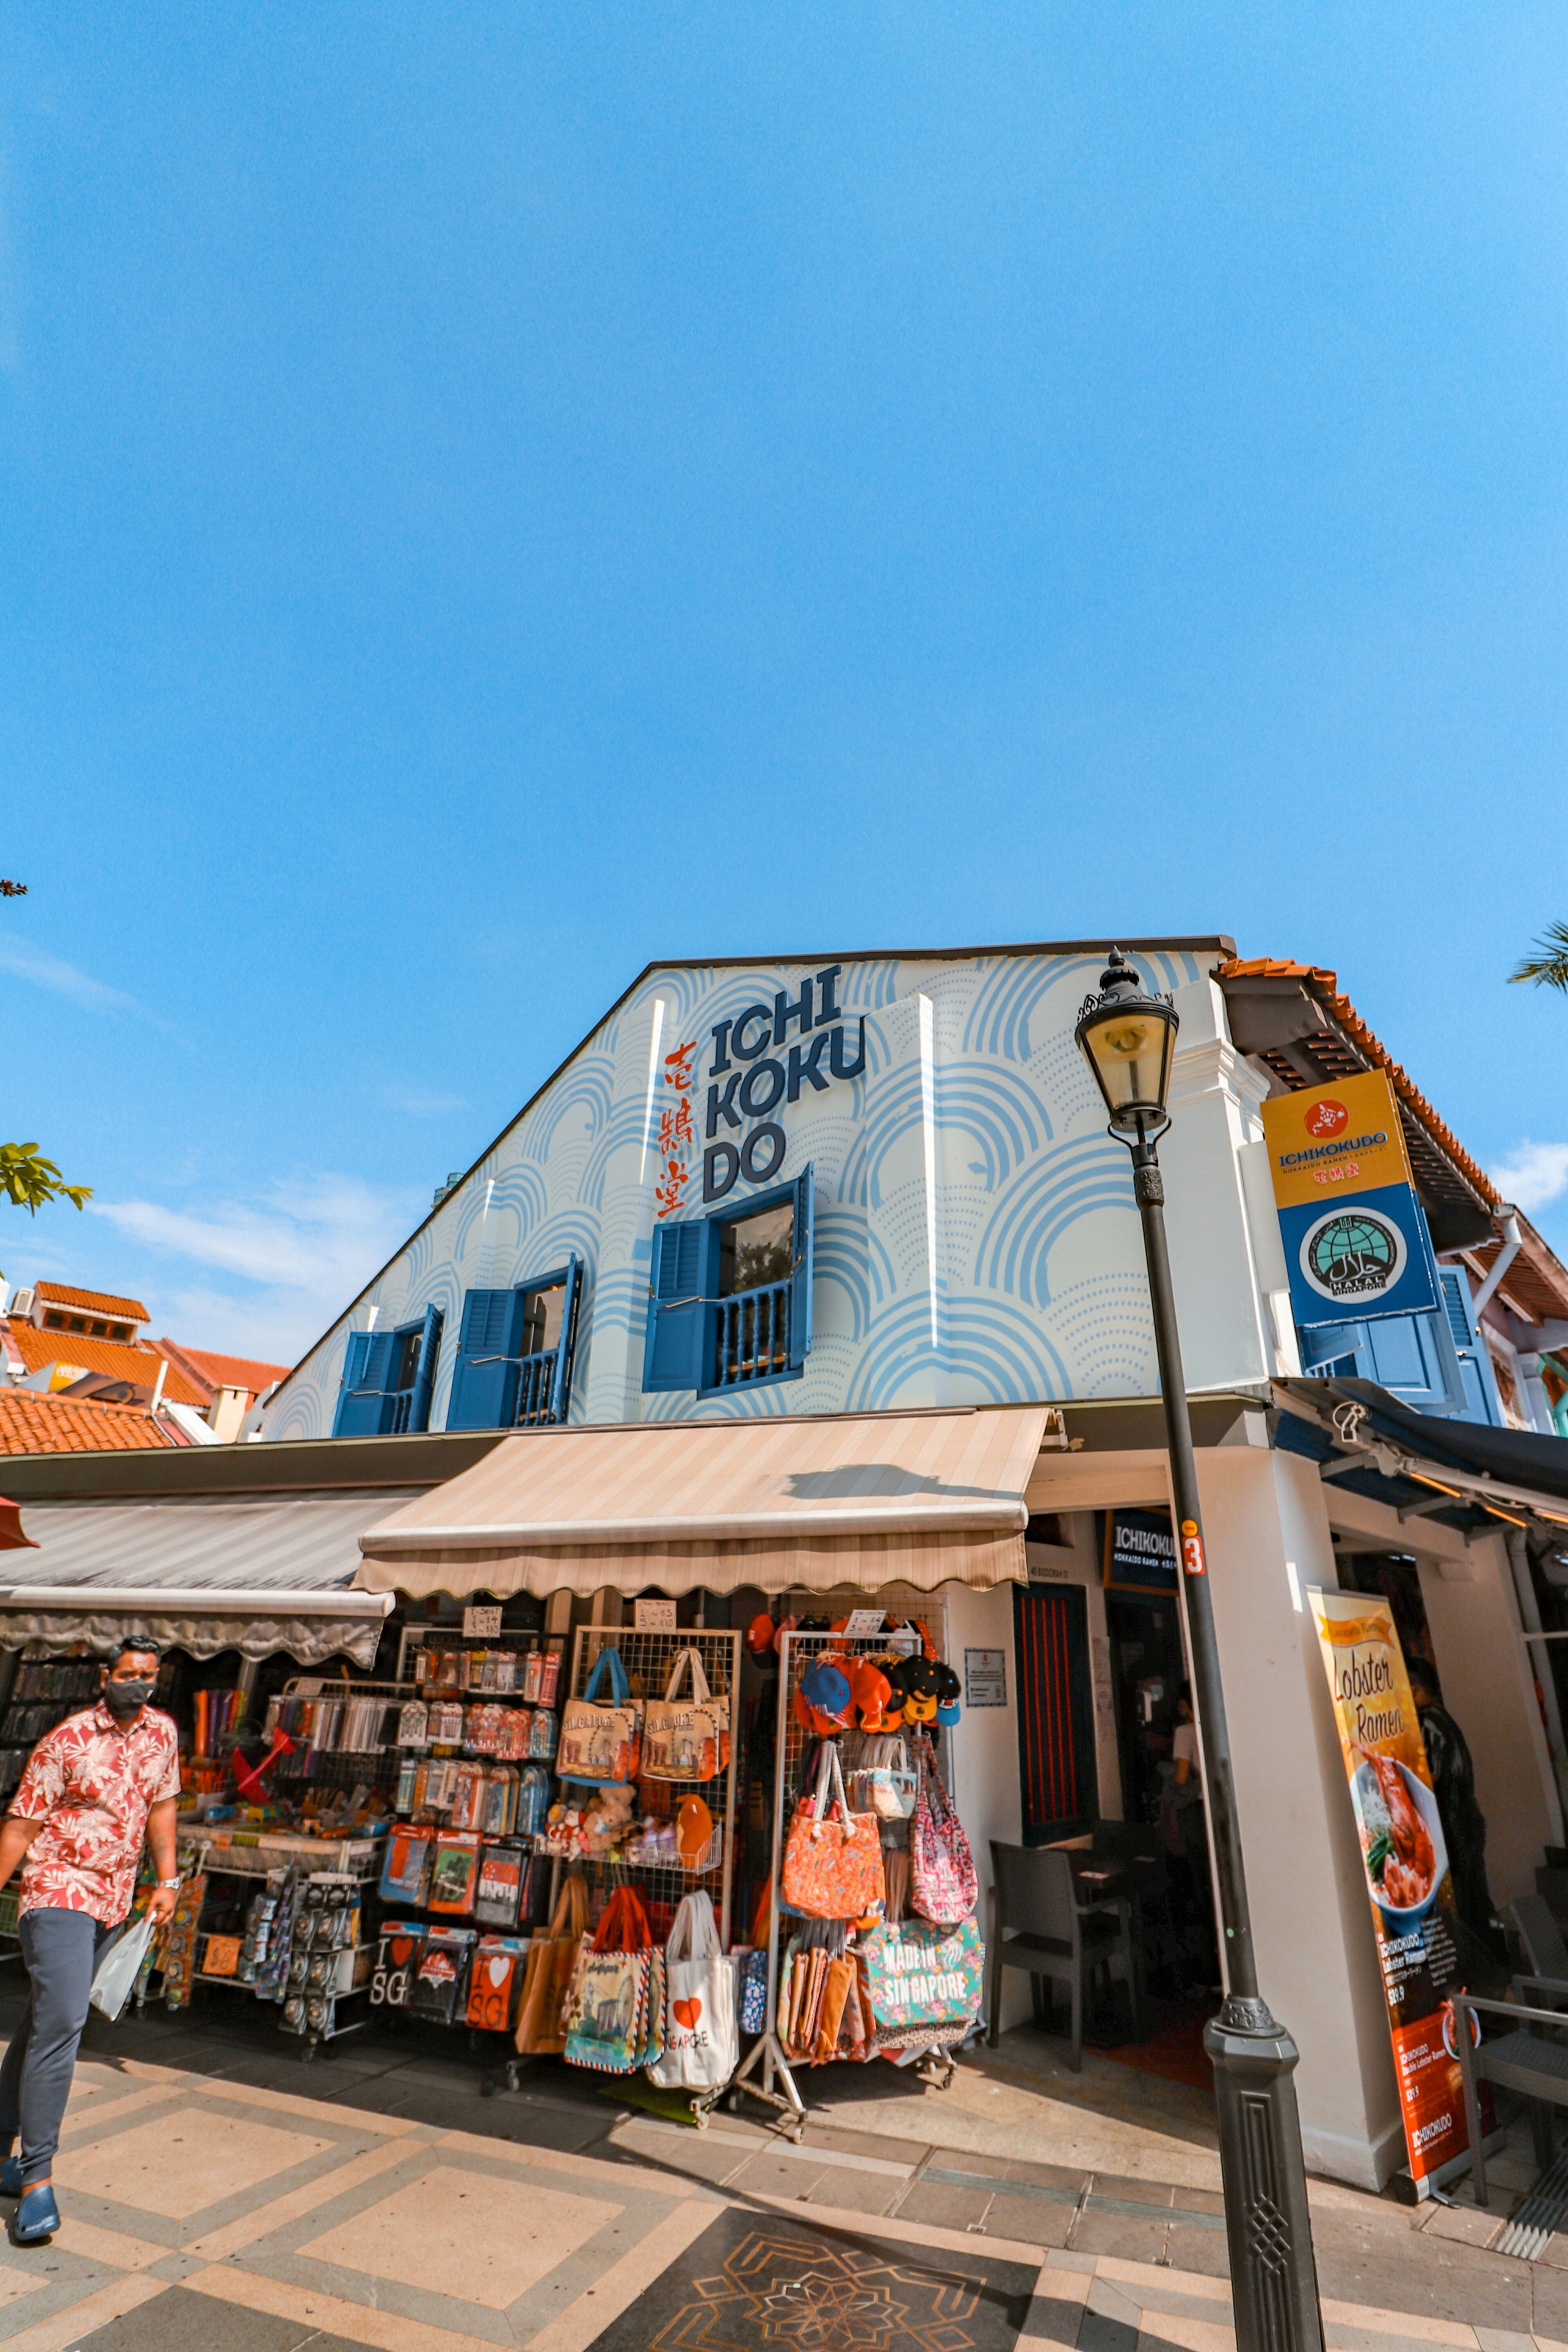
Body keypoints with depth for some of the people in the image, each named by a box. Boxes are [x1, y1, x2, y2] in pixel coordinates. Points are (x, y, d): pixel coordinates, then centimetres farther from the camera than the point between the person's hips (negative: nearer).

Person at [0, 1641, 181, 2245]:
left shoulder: (162, 1733, 2)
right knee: (61, 2022, -14)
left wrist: (167, 1880, 8)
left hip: (114, 1901, 6)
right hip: (59, 1893, -6)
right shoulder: (66, 1741, -14)